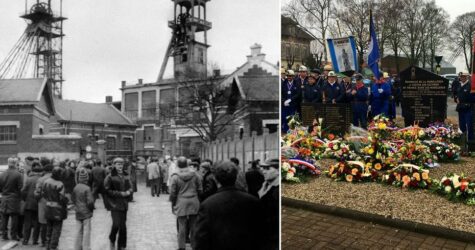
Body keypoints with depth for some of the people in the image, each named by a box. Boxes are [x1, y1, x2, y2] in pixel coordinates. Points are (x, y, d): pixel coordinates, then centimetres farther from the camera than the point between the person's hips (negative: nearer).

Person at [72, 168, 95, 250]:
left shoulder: (76, 187, -1)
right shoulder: (87, 188, -18)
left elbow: (72, 198, 11)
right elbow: (90, 201, -18)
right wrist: (91, 208, 0)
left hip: (78, 213, 6)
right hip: (86, 213, -6)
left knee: (78, 232, 14)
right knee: (86, 231, 3)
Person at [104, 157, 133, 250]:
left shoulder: (125, 176, 10)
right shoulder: (110, 177, -6)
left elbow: (130, 188, 15)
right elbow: (108, 191, -11)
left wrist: (128, 192, -8)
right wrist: (120, 193, -17)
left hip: (124, 204, 5)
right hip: (115, 204, -5)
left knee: (123, 226, 7)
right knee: (116, 224, -15)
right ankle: (112, 240, 13)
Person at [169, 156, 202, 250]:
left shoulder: (175, 177, -8)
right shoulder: (194, 175, 0)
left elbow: (173, 192, -4)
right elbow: (200, 189, 5)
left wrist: (173, 204, 8)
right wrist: (197, 198, 19)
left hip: (181, 203, -2)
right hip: (194, 203, 2)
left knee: (182, 226, 4)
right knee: (193, 226, 11)